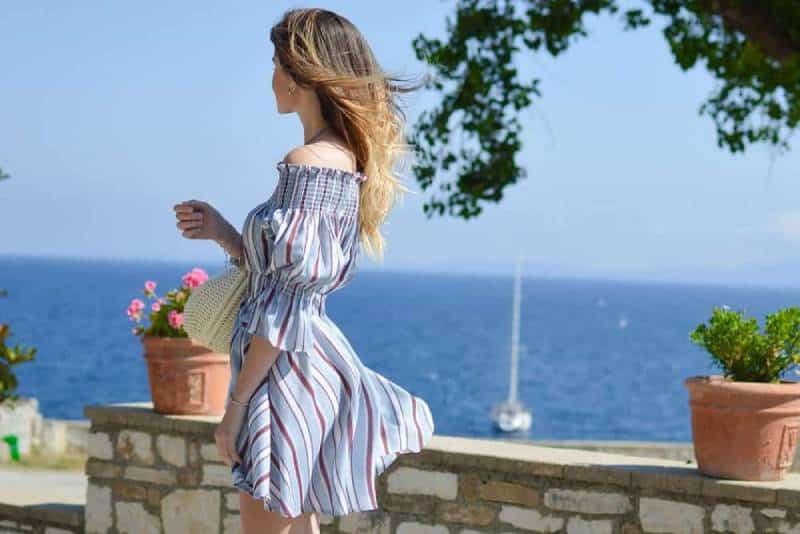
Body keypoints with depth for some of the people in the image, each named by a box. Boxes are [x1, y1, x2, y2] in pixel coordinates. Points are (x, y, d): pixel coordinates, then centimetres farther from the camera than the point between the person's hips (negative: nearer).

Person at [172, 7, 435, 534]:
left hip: (287, 372, -10)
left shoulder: (307, 163, -16)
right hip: (315, 364, 10)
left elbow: (285, 303, -20)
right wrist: (223, 232, 6)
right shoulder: (348, 160, 13)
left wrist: (236, 403, -17)